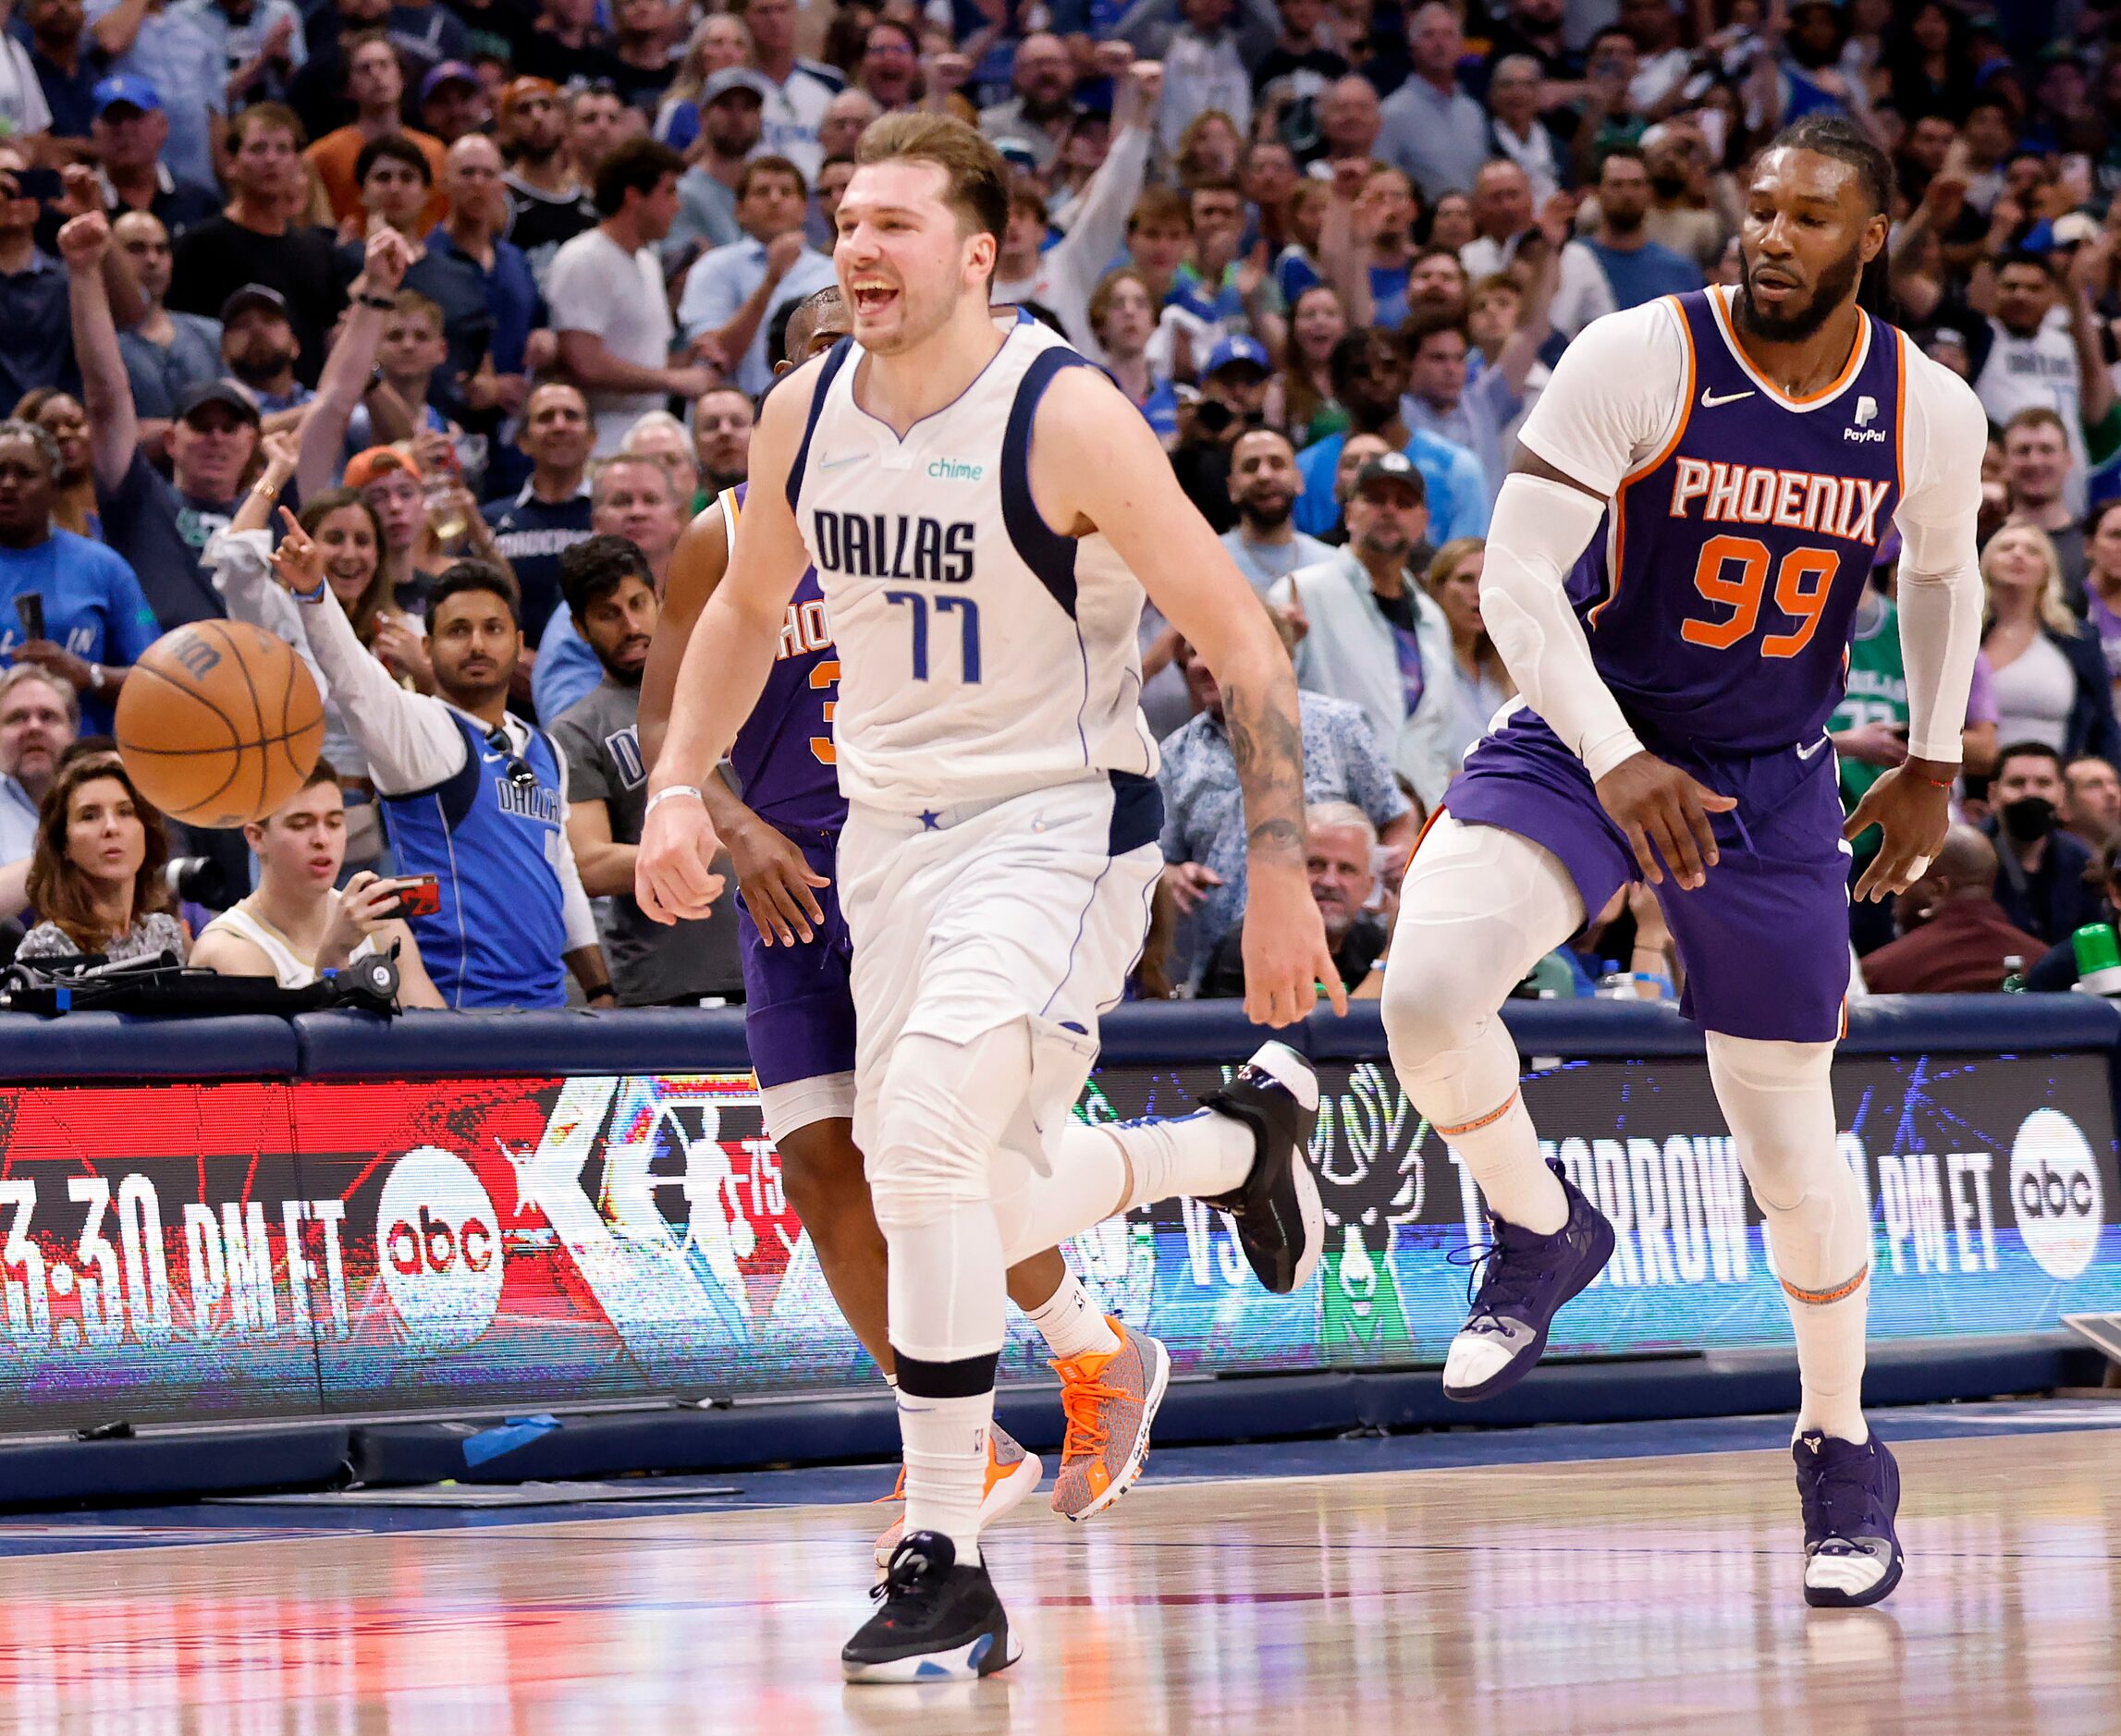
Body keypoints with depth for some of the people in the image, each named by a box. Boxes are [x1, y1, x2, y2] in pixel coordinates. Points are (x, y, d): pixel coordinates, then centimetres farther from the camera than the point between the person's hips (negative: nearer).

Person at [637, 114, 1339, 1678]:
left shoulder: (1063, 414, -19)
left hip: (1057, 820, -7)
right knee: (958, 1210, 16)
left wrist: (1280, 871, -17)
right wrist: (679, 784, 5)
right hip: (892, 828, 7)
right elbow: (746, 612, 18)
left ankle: (950, 1568, -19)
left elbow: (1242, 640, -14)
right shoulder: (807, 414, -1)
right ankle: (1244, 1136, 47)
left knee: (923, 1140, -27)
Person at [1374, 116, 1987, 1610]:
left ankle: (1843, 1451, 28)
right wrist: (1615, 761, -31)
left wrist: (1935, 768, 14)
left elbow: (1941, 571, 15)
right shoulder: (1639, 362, -19)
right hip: (1582, 742, -2)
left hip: (1773, 779, 2)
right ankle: (1545, 1233, 1)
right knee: (1425, 989, -29)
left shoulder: (1931, 414, -7)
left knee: (1791, 1143, 6)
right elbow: (1517, 575, -21)